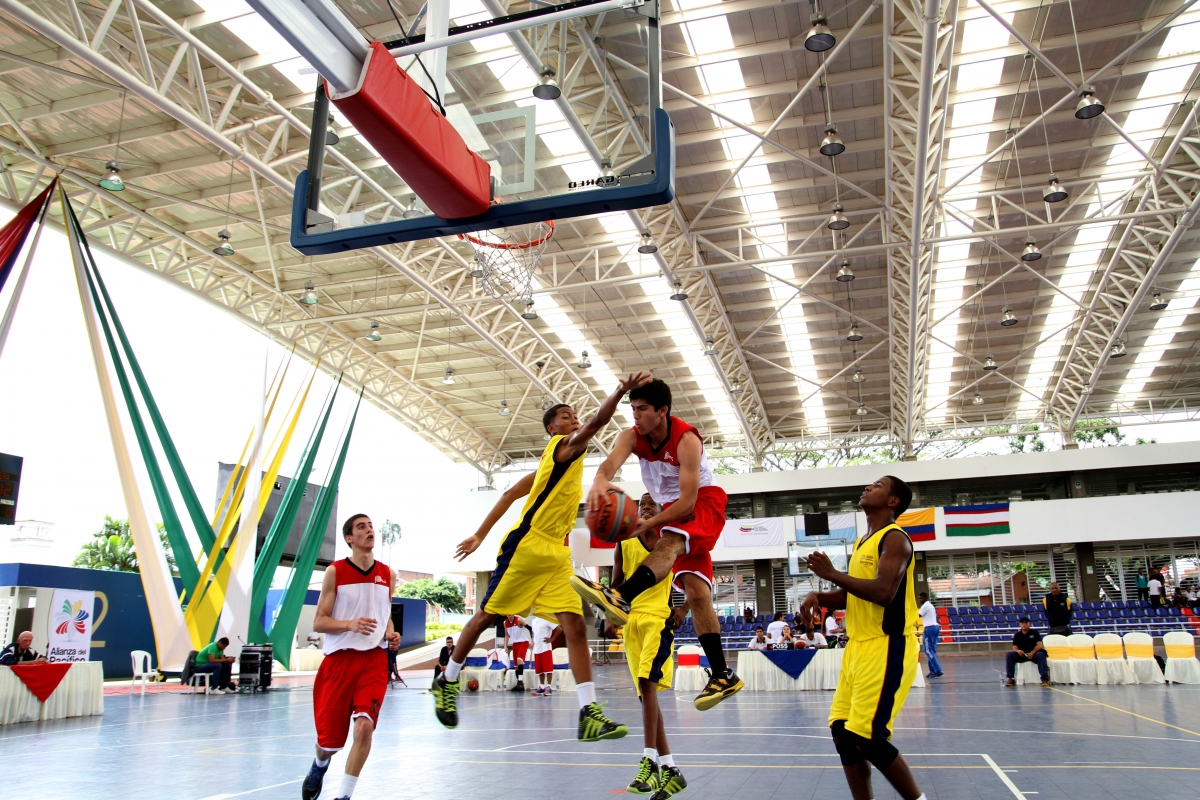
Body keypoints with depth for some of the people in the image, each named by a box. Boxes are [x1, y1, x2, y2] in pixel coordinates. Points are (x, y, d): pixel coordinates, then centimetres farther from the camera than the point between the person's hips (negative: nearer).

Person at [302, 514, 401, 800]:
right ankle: (319, 766, 44)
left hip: (374, 658, 2)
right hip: (339, 658, -2)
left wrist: (391, 634, 1)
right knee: (329, 738, 7)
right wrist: (350, 624, -22)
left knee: (365, 725, -19)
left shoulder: (387, 574, 7)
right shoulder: (335, 572, -4)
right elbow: (318, 622, -5)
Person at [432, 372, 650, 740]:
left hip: (555, 555, 8)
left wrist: (481, 535, 13)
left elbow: (511, 493, 17)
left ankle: (588, 714, -9)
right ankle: (446, 682, 25)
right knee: (487, 616, 5)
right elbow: (596, 424, -27)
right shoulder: (563, 447, -5)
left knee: (575, 625, -5)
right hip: (526, 546, -8)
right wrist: (621, 390, -39)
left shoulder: (567, 458, 19)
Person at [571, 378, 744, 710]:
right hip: (672, 507, 6)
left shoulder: (687, 440, -26)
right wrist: (600, 480, -58)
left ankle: (621, 597, -61)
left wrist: (648, 524, -39)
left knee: (669, 543, -36)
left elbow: (688, 500, -30)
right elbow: (612, 460, -34)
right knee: (695, 591, -2)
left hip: (704, 503, -6)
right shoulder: (632, 436, -11)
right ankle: (723, 675, -1)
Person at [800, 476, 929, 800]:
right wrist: (818, 597, 5)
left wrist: (831, 574, -18)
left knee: (867, 737, -11)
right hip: (858, 646, 10)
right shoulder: (862, 543, 17)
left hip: (887, 648, -9)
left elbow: (883, 593, -25)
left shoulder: (895, 538, -11)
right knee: (843, 731, 8)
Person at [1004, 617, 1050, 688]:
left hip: (1034, 653, -2)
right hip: (1021, 654, 2)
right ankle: (1011, 679, -24)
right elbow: (1015, 647, 3)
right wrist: (1018, 651, -23)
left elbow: (1039, 644, -9)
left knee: (1041, 655, -37)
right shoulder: (1017, 635, 9)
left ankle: (1045, 679, -38)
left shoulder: (1034, 633, 3)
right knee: (1009, 655, -23)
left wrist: (1032, 653, -27)